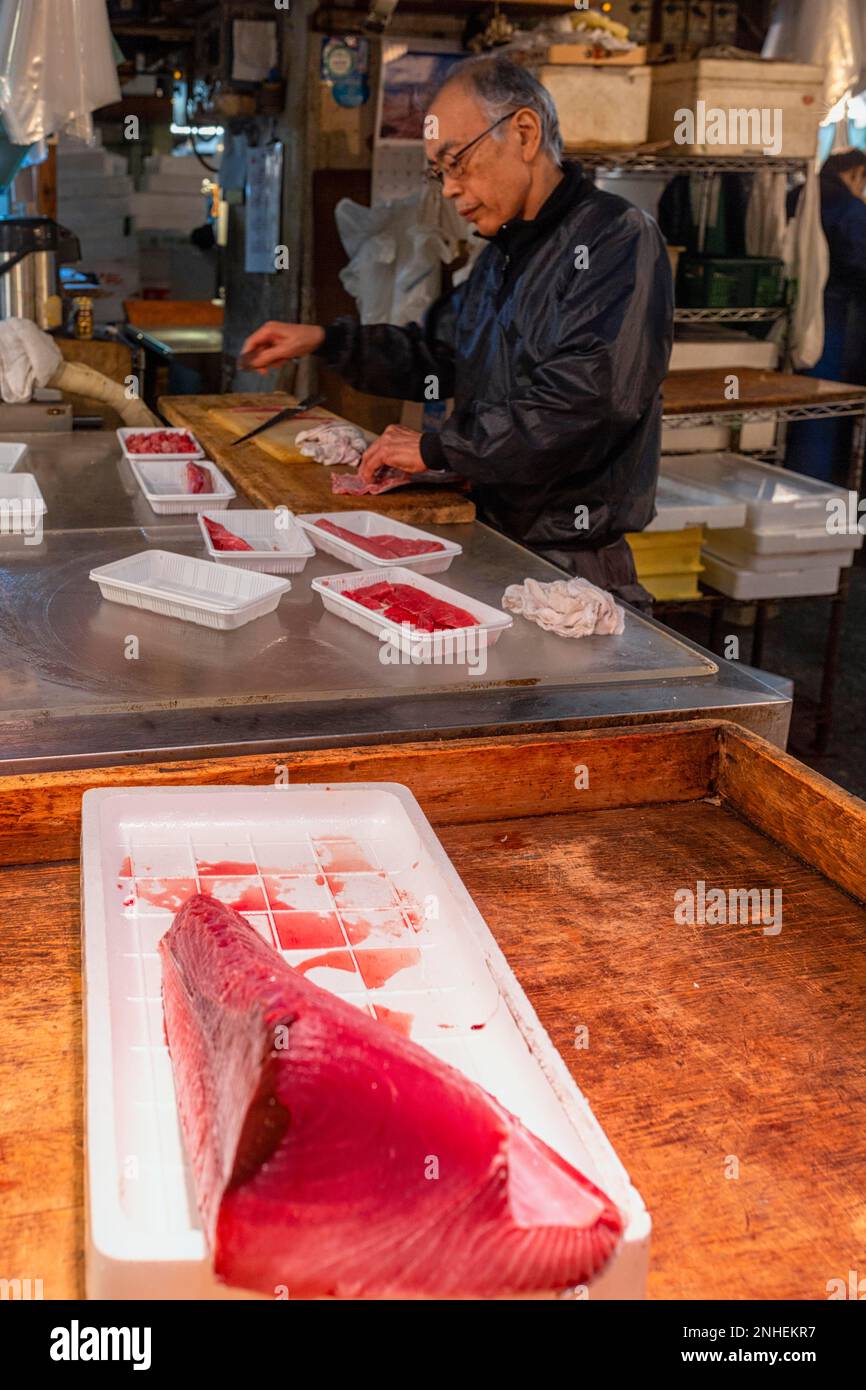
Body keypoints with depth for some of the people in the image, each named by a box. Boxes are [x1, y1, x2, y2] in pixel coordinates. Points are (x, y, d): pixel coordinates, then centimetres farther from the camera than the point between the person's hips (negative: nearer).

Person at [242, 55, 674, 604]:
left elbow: (580, 401, -24)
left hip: (573, 560, -8)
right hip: (495, 533, 8)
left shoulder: (617, 239, -12)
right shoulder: (504, 250, 19)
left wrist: (437, 448, -16)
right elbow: (437, 353, 29)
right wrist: (325, 341, 16)